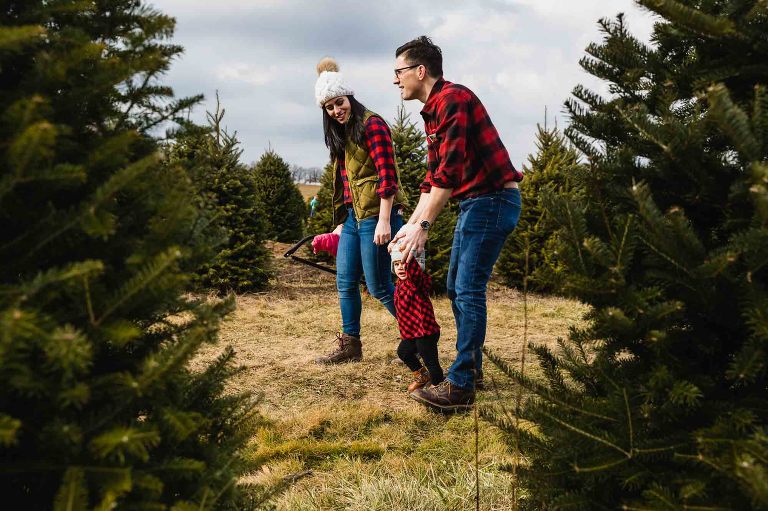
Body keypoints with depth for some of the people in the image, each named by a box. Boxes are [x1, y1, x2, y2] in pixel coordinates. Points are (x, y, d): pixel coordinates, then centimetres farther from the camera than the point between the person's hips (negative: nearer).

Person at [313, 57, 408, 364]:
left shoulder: (371, 125, -10)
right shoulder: (341, 135, 16)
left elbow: (387, 175, -18)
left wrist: (384, 222, -23)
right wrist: (341, 222, 20)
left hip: (376, 215, -9)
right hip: (353, 216, 9)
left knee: (379, 286, -4)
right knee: (346, 282, 11)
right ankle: (350, 346, 22)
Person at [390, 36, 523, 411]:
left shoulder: (452, 100, -16)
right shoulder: (433, 111, 16)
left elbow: (449, 172, -23)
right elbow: (433, 177, 19)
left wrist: (423, 226, -21)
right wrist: (411, 224, 14)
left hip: (493, 200, -10)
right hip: (474, 203, 10)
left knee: (469, 292, -10)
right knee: (456, 289, 14)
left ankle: (460, 387, -5)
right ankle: (471, 365, 26)